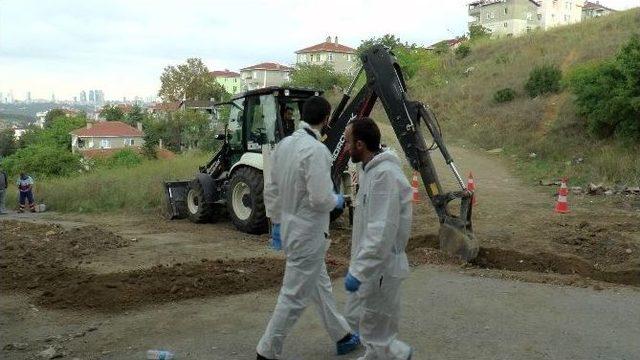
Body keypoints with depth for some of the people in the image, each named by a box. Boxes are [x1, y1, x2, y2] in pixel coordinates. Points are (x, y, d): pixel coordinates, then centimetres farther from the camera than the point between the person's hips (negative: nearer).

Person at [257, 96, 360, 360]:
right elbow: (320, 199, -26)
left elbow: (271, 190, 8)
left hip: (289, 228, 9)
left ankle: (342, 336, 38)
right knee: (294, 296, 3)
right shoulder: (316, 150, -23)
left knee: (320, 285, 21)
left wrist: (276, 222, 18)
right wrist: (337, 201, -4)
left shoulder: (284, 144, 2)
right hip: (308, 234, -9)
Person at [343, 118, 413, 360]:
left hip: (380, 268, -10)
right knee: (356, 318, 21)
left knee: (375, 333, 3)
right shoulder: (370, 170, 8)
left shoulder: (385, 175, -25)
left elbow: (382, 232, -29)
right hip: (369, 263, 10)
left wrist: (358, 271, -28)